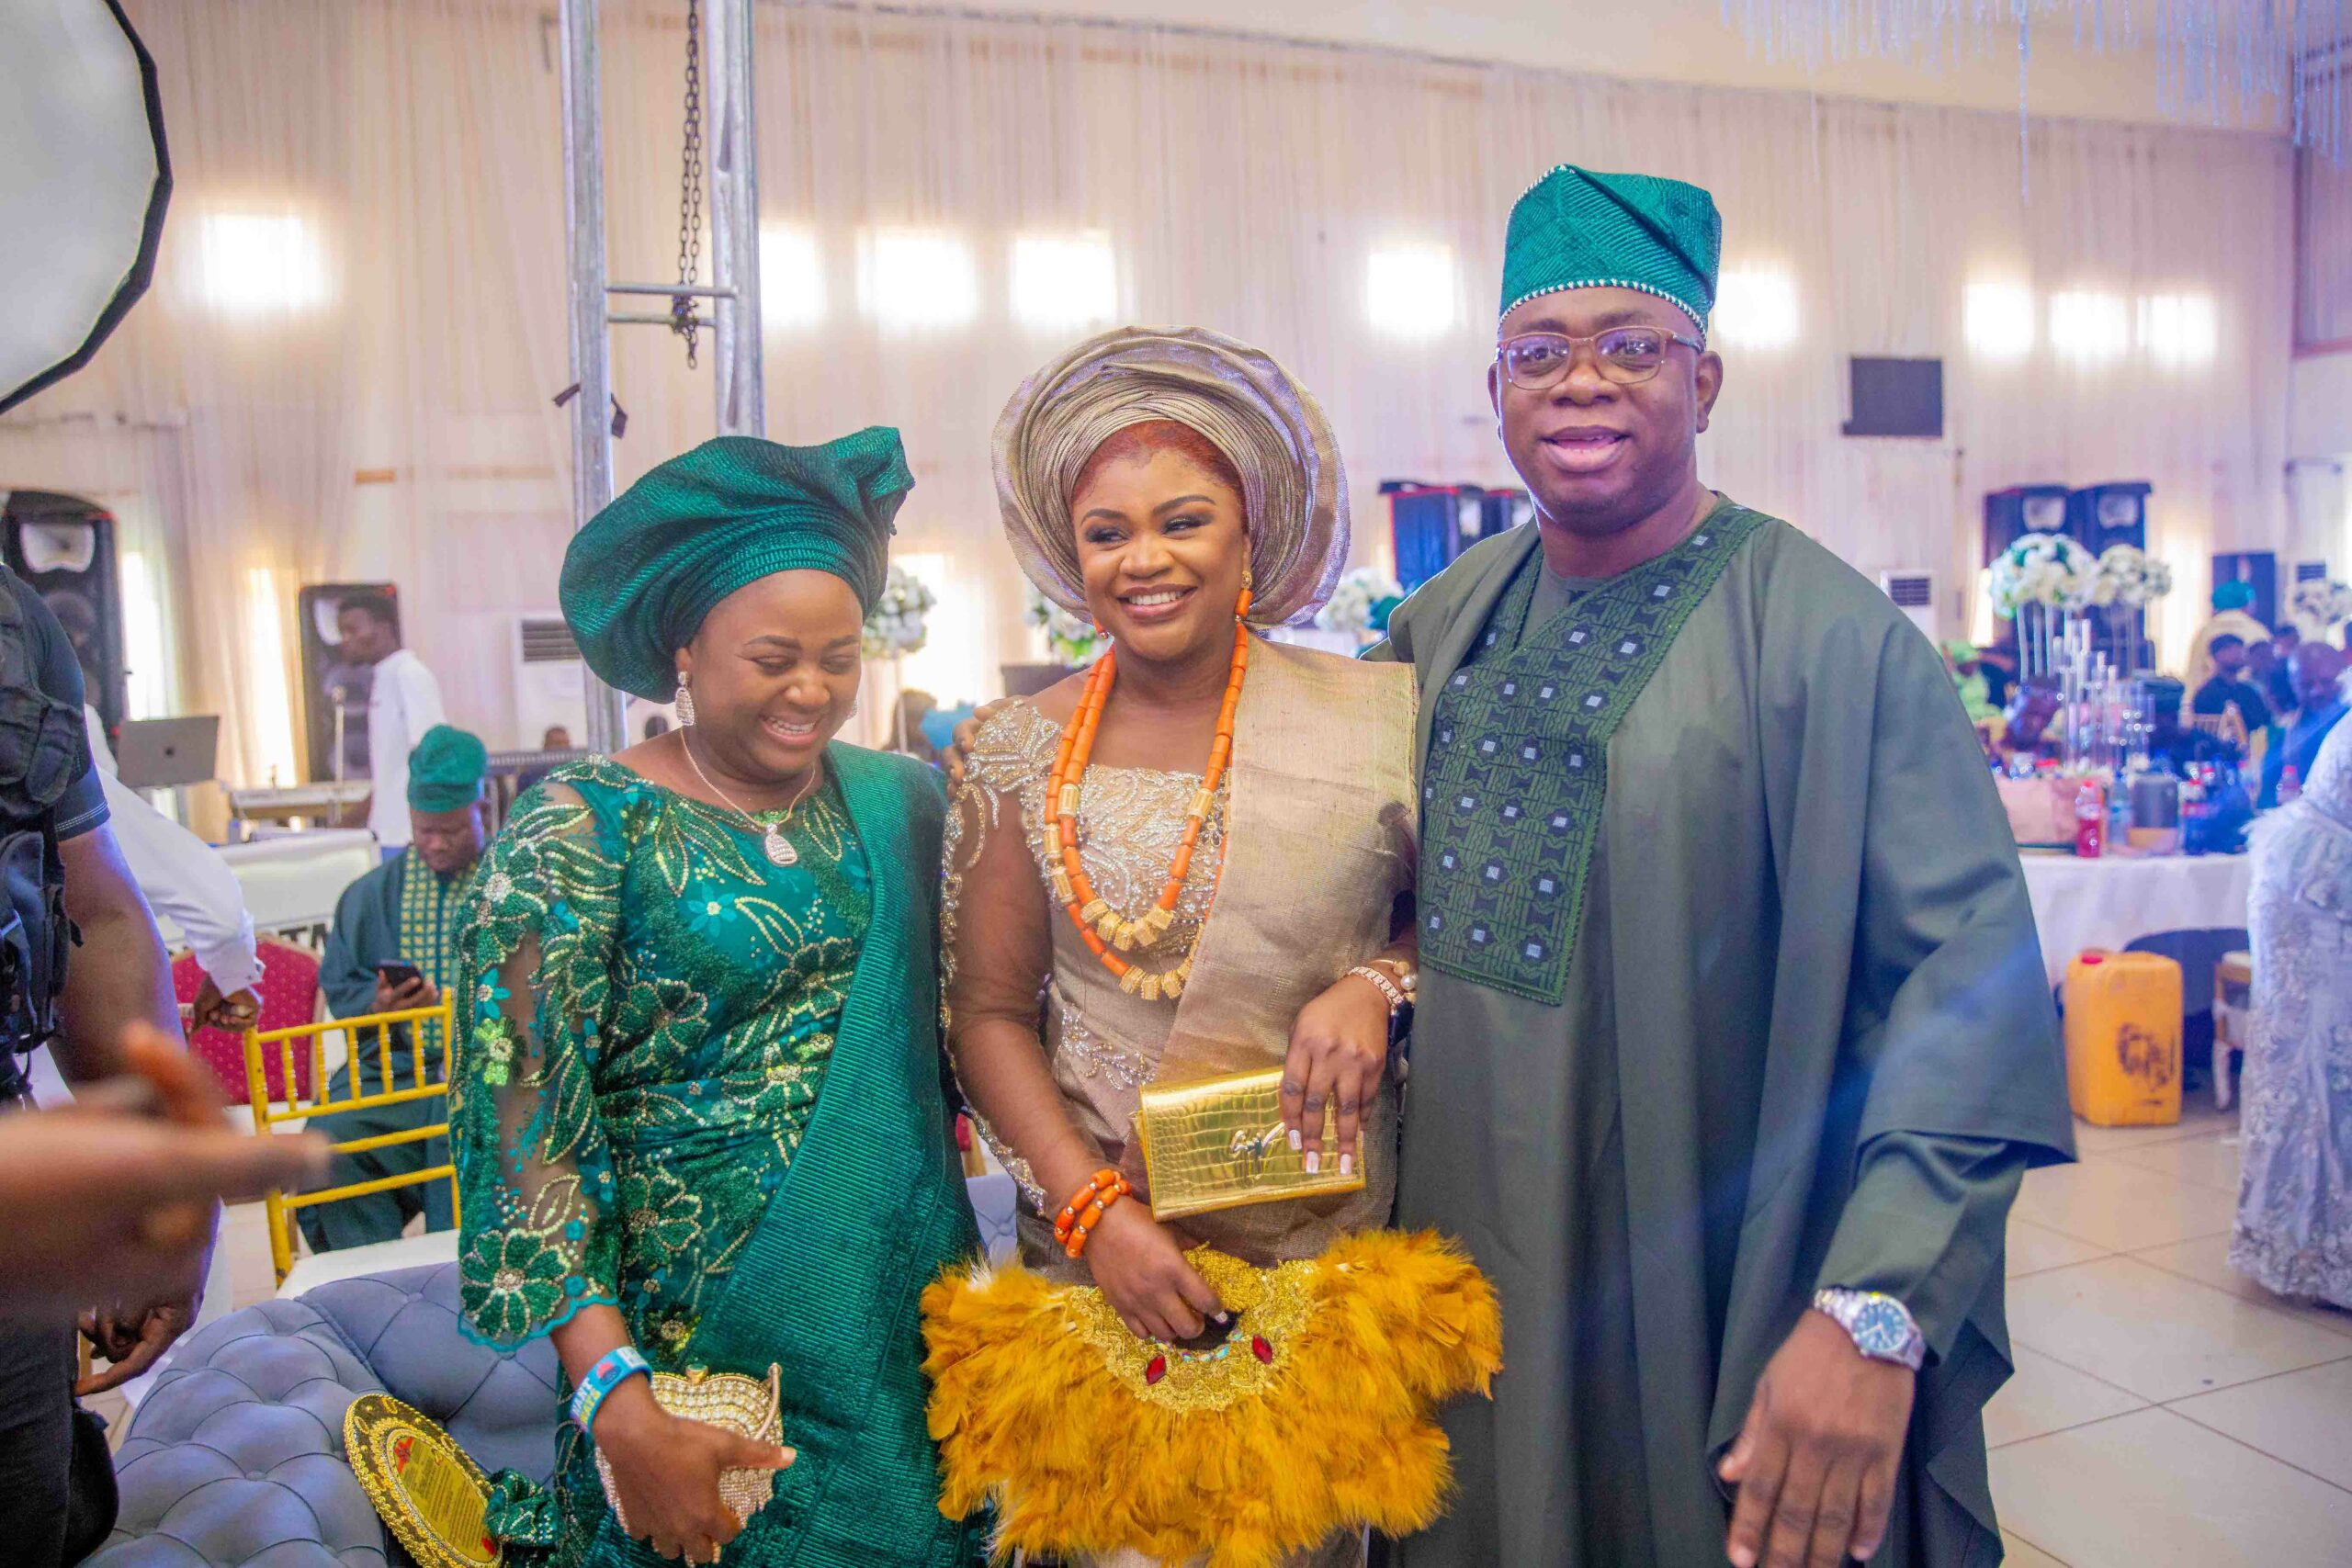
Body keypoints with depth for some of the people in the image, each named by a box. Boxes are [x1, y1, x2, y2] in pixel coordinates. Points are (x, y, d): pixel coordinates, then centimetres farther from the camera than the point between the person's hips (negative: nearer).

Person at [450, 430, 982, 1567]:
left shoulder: (902, 802, 2)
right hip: (703, 1339, -4)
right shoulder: (583, 830, -10)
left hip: (914, 1317, 4)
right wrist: (620, 1405, -19)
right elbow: (533, 1132, -13)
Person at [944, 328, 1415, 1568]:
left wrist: (1378, 982, -14)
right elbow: (988, 1009, 1)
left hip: (1326, 1249, 0)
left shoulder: (1377, 718, -4)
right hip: (1093, 1244, 1)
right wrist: (1094, 1212, -10)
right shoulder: (1023, 752, -1)